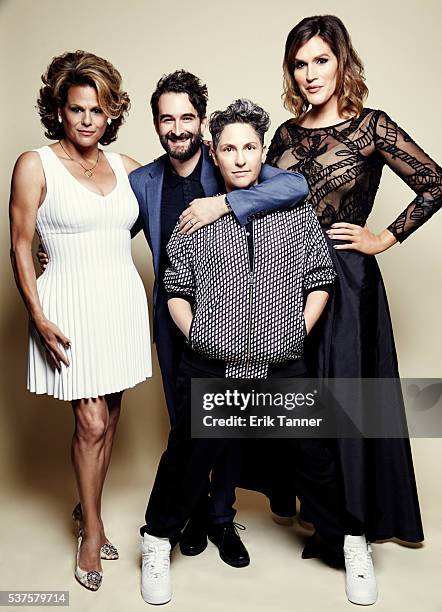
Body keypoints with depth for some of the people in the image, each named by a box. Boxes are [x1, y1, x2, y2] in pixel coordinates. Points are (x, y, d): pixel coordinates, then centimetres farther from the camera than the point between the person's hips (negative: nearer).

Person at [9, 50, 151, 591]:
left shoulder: (125, 166, 8)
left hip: (123, 299, 5)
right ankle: (92, 530, 23)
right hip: (72, 303, -4)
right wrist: (38, 318, -11)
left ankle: (87, 508, 35)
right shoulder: (35, 165, -4)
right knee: (91, 423, -1)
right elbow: (20, 246, -5)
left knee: (109, 417, 12)